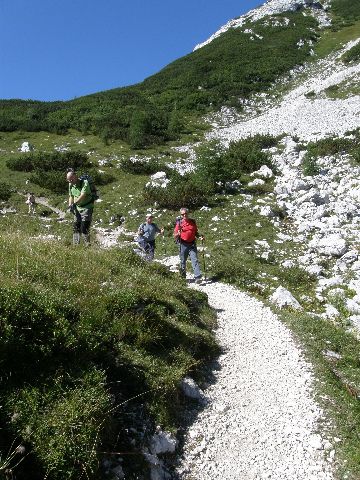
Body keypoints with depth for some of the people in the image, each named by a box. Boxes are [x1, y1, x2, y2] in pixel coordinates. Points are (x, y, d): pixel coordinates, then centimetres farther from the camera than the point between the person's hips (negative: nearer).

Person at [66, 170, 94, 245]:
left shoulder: (84, 183, -17)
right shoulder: (71, 185, 6)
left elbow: (82, 195, -30)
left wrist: (74, 203, -40)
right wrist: (70, 205, 1)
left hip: (87, 207, -7)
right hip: (77, 208, 7)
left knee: (84, 228, -14)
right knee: (76, 227, 10)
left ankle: (87, 244, -8)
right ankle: (75, 244, 19)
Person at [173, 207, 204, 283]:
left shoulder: (193, 222, 9)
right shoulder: (179, 223, 1)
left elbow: (196, 232, 21)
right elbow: (175, 236, 0)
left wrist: (200, 236, 1)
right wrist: (178, 234, -22)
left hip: (192, 244, 1)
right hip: (183, 245, -1)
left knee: (195, 260, -9)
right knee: (183, 261, 9)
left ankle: (197, 277, -14)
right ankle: (183, 277, 25)